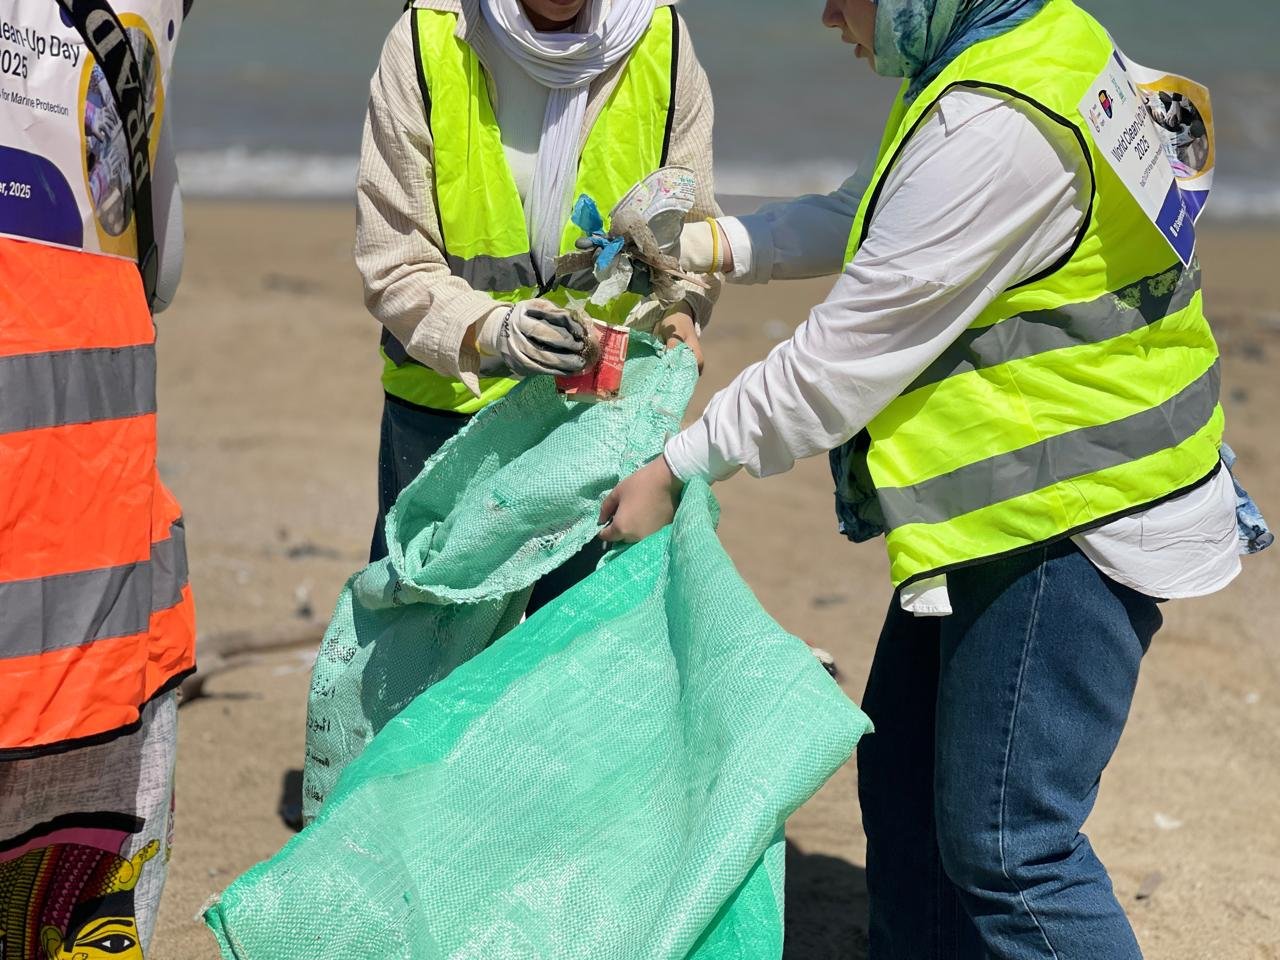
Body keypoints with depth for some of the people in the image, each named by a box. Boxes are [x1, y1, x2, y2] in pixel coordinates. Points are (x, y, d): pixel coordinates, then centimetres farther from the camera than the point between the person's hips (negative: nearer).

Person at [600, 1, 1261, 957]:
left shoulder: (990, 130, -25)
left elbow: (839, 364, -21)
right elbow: (861, 217, 20)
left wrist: (675, 469, -11)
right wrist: (710, 245, 7)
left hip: (1071, 519, -11)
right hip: (1007, 511, 11)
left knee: (1004, 845, -5)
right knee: (903, 783, 18)